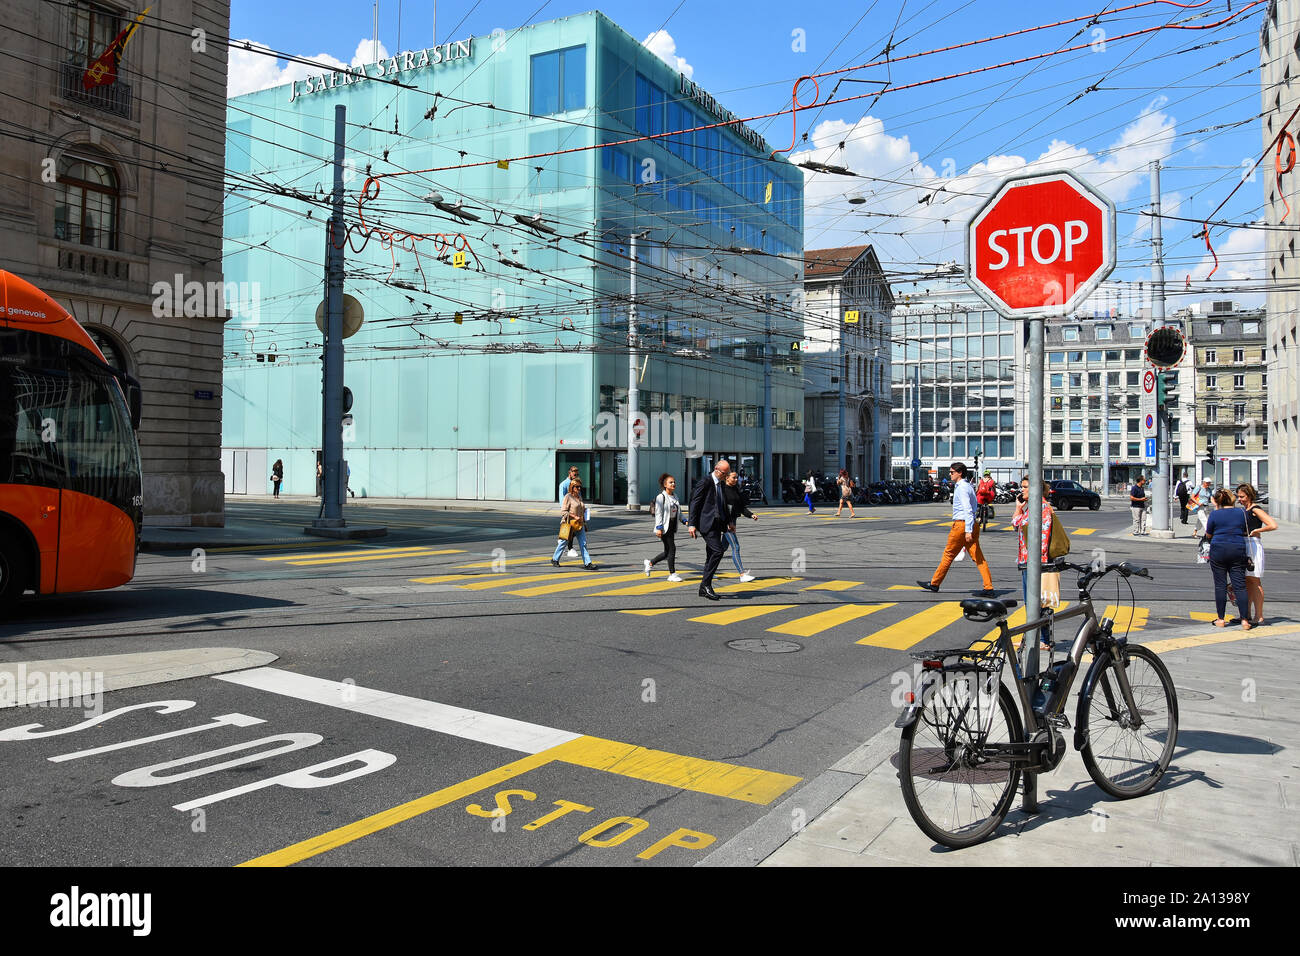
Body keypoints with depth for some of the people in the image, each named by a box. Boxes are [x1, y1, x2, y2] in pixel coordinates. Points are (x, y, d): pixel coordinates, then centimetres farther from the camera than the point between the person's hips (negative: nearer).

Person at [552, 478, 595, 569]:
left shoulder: (579, 496, 11)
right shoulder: (568, 497, -11)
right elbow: (563, 511, -16)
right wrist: (574, 517, -21)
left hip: (580, 525, 6)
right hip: (569, 524, -6)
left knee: (583, 544, -1)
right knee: (563, 542, 8)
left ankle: (587, 563, -3)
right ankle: (555, 559, 27)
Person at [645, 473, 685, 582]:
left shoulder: (675, 496, 14)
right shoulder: (661, 497, -10)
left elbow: (678, 512, 21)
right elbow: (658, 513, -14)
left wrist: (684, 520, 6)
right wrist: (659, 528, -19)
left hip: (672, 527, 8)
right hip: (665, 528, -8)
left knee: (668, 551, 11)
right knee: (671, 549, -8)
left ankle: (650, 562, 30)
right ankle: (672, 574, 1)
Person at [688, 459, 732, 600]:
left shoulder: (721, 485, 17)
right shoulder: (705, 483, -8)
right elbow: (695, 503, -10)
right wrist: (691, 524, -14)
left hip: (717, 525, 9)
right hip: (707, 523, -9)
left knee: (712, 555, 9)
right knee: (718, 551, -19)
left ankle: (704, 589, 14)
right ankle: (706, 583, -12)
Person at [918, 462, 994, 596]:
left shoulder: (961, 488, -13)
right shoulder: (968, 486, 17)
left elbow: (968, 510, -21)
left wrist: (968, 531, -26)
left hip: (961, 524, -9)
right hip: (972, 525, 9)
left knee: (948, 554, 3)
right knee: (978, 557, 3)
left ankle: (934, 583, 14)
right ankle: (989, 588, -2)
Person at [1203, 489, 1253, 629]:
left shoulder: (1215, 515, -5)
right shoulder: (1242, 513, 2)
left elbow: (1208, 535, 4)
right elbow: (1246, 532, 12)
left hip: (1218, 550, -2)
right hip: (1238, 550, 2)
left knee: (1220, 586, 5)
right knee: (1240, 586, 3)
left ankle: (1220, 619, 8)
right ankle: (1245, 620, -1)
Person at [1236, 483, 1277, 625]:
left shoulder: (1255, 510, -9)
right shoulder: (1244, 510, 17)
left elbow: (1273, 525, -19)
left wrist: (1256, 531, -11)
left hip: (1253, 545, -9)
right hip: (1243, 546, 9)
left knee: (1255, 582, -5)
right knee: (1247, 582, 10)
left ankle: (1259, 617, -1)